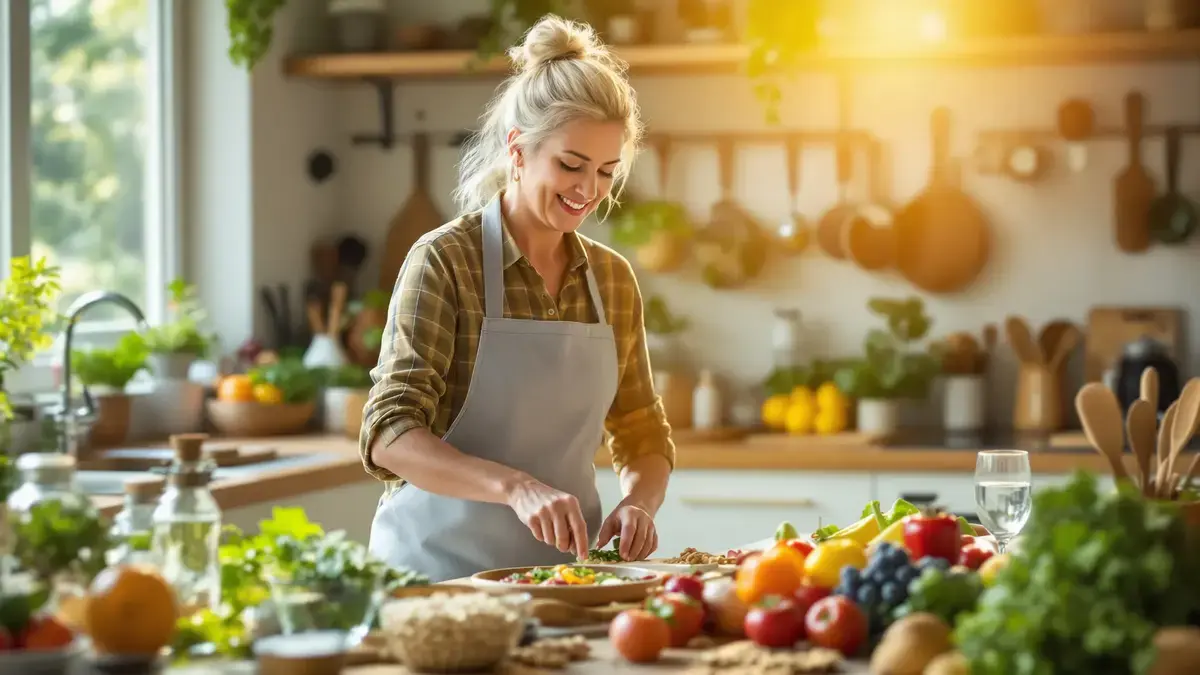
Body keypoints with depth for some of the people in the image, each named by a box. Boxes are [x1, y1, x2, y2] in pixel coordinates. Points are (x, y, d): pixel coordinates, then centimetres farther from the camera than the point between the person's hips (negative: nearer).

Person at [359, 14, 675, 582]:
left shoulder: (613, 278, 9)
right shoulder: (445, 260, -6)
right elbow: (389, 435, -14)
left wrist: (637, 502, -5)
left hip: (564, 570, 4)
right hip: (443, 569, -4)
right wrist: (517, 487, -29)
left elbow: (644, 438, 17)